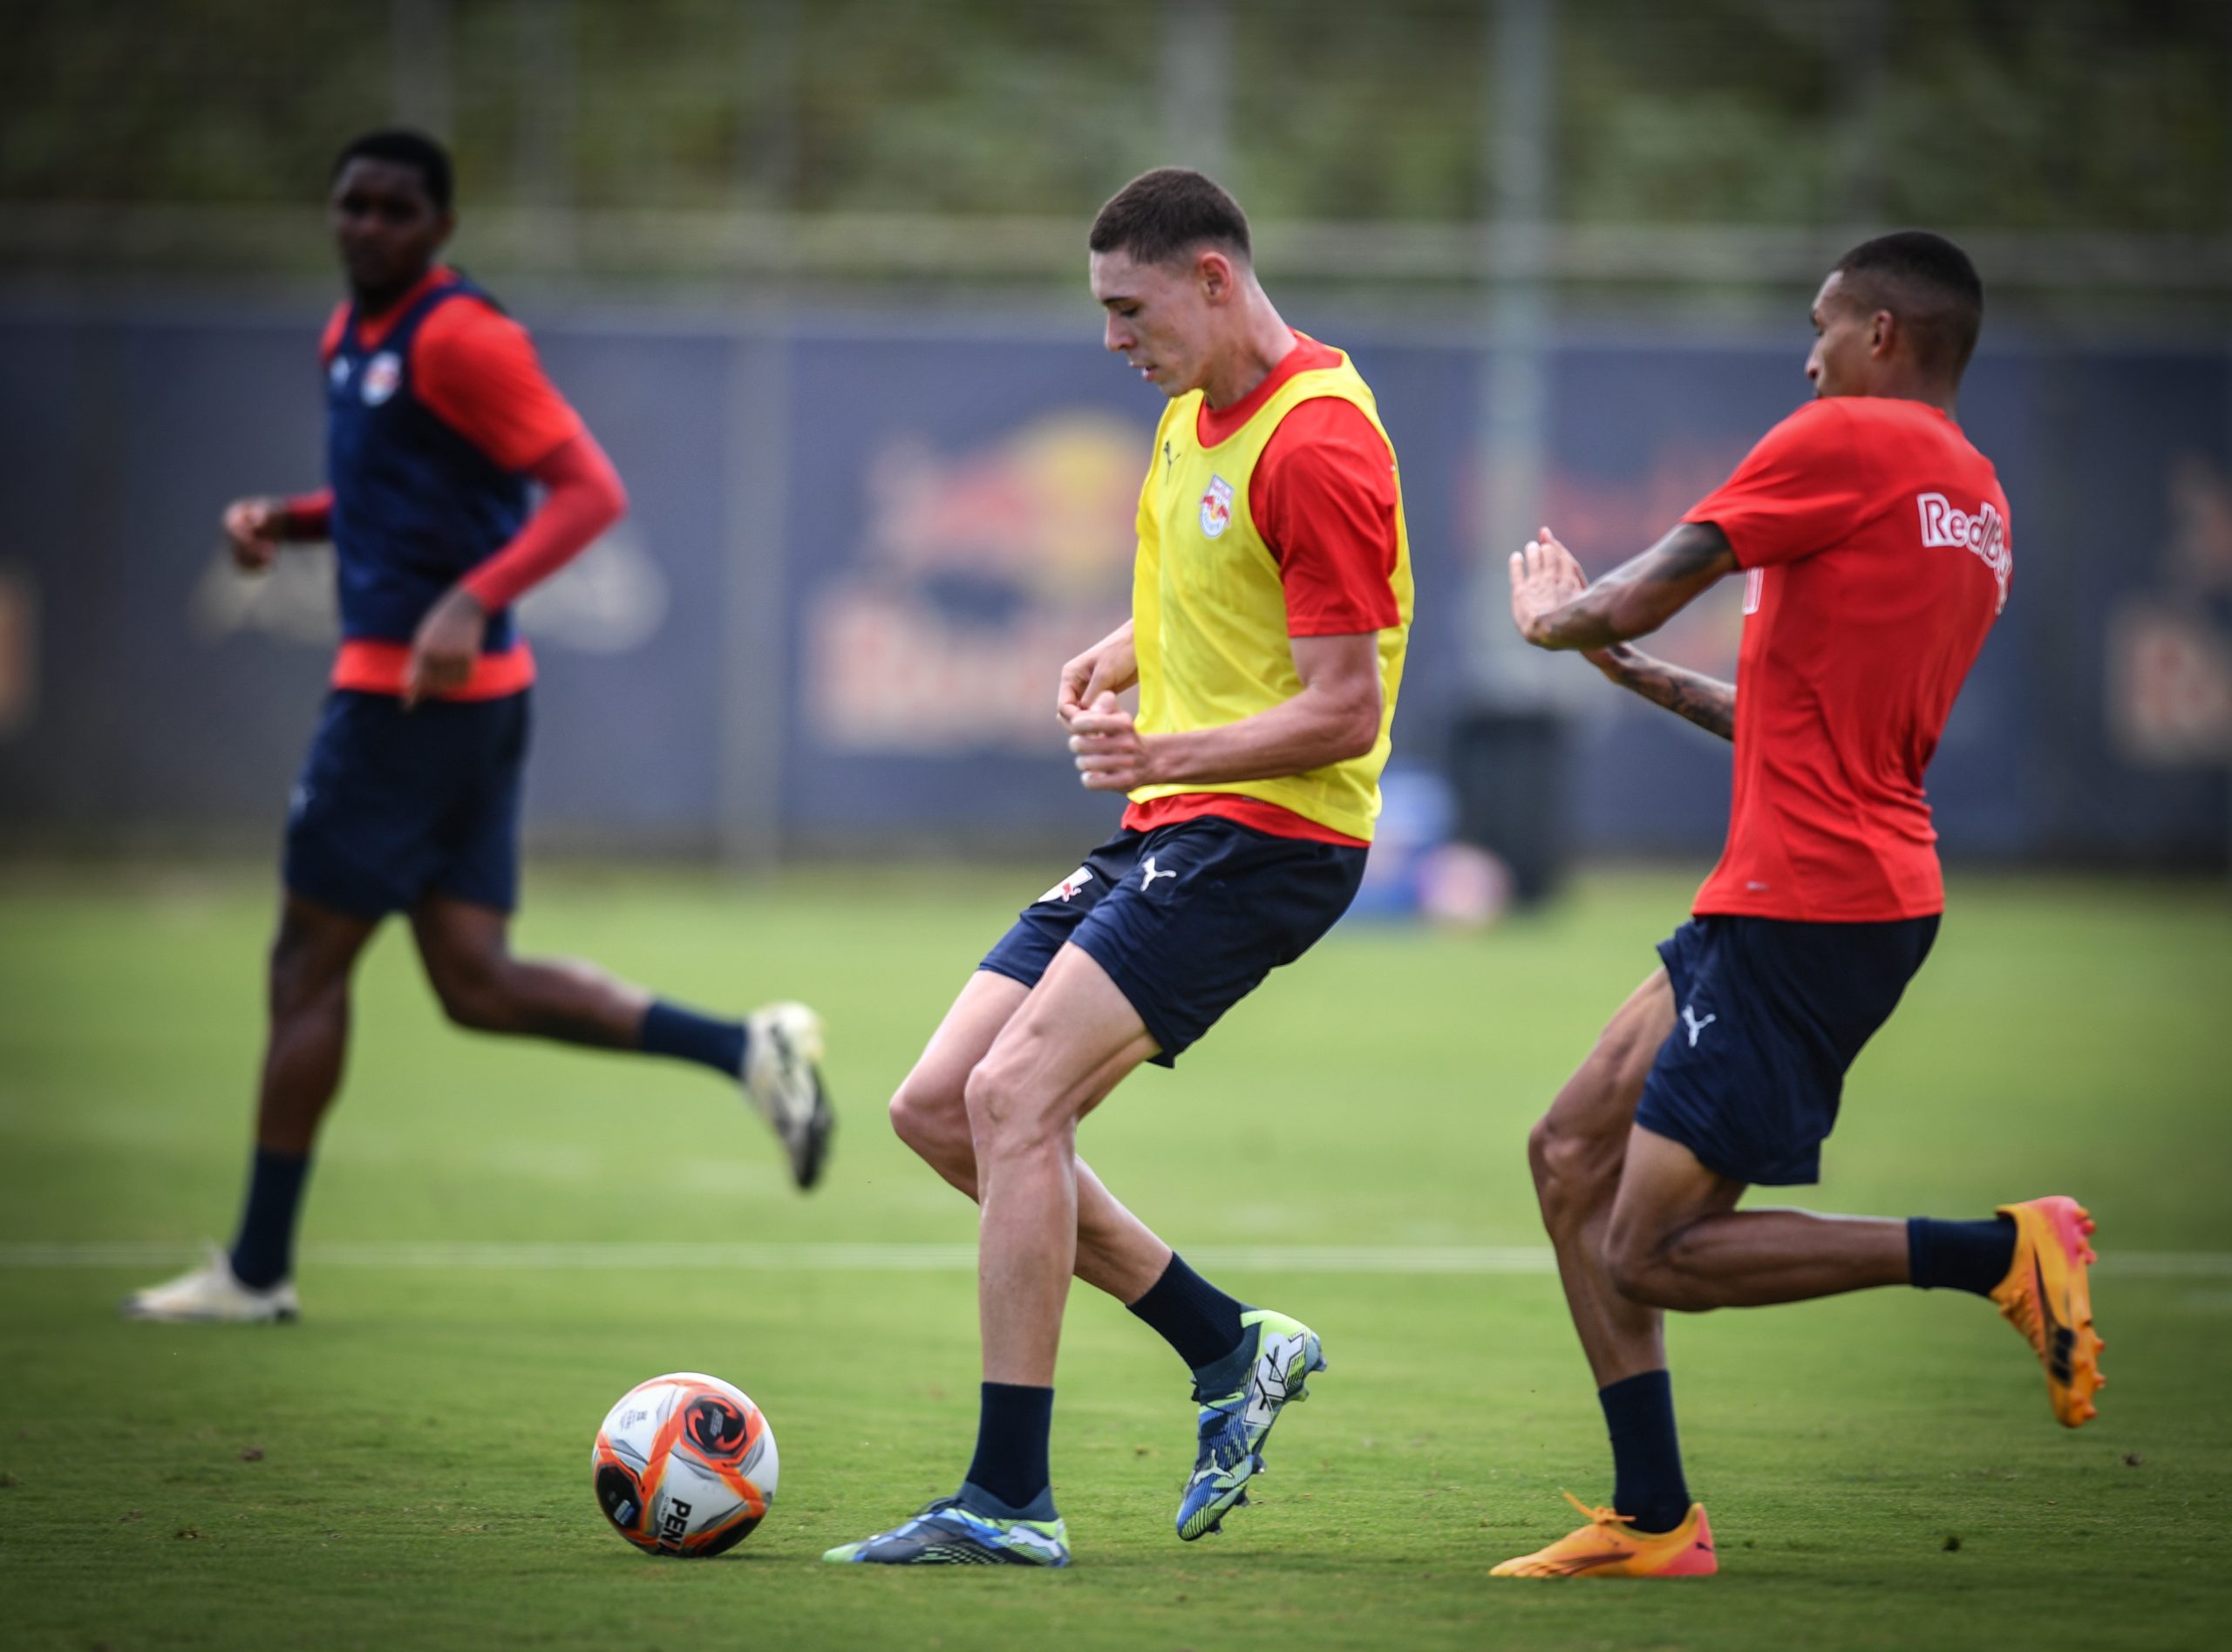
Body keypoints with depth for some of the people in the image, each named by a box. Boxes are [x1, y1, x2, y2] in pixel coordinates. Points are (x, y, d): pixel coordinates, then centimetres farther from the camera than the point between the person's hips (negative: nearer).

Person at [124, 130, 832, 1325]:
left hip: (419, 688, -9)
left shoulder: (458, 338, -13)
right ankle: (749, 1050, 5)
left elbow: (590, 490, -19)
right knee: (476, 984, 7)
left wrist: (472, 602, -31)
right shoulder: (352, 333, 15)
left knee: (307, 964, 0)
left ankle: (257, 1269, 8)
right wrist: (281, 520, 10)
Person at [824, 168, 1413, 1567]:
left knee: (1014, 1094, -21)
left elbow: (1343, 715, -19)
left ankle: (1010, 1502, -18)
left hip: (1268, 836, -10)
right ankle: (1234, 1349, 17)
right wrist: (1118, 654, 8)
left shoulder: (1318, 444, -18)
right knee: (939, 1108, 6)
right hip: (1167, 828, 10)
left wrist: (1172, 753, -32)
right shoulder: (1197, 410, 12)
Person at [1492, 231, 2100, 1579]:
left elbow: (1639, 598, -11)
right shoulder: (1980, 507, 18)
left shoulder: (1847, 442, -10)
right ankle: (1653, 1518, 11)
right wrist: (1633, 670, 30)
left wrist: (1552, 618, 12)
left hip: (1806, 910, -10)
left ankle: (1998, 1252, -11)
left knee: (1646, 1254, -9)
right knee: (1574, 1154, 13)